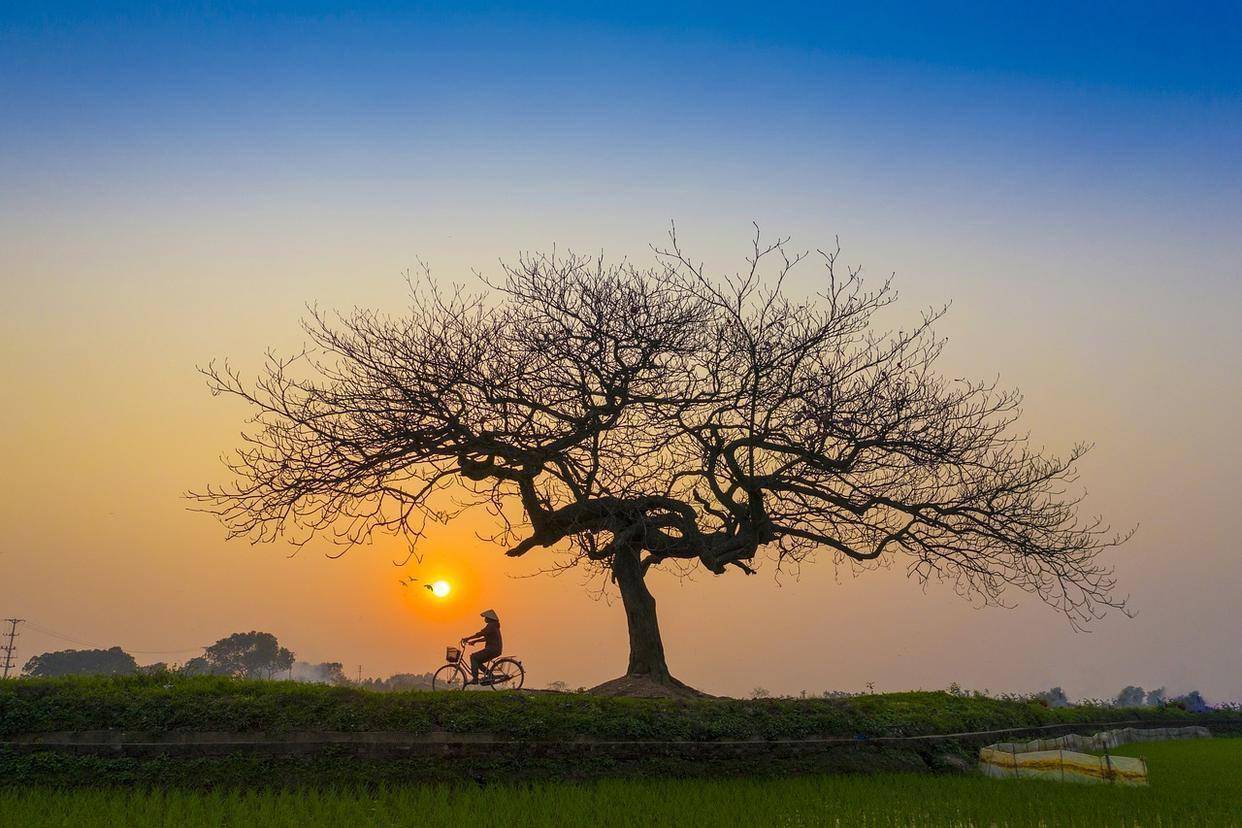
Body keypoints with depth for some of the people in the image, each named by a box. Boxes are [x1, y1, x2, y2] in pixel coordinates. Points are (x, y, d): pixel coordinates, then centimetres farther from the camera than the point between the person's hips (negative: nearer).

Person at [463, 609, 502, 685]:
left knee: (473, 657, -13)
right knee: (478, 661, 15)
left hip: (492, 649, -10)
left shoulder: (491, 625, -11)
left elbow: (480, 634, -18)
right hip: (495, 649, 10)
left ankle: (475, 679, -18)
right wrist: (474, 641, 18)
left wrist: (467, 639, -14)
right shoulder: (493, 626, 21)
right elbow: (485, 638, 25)